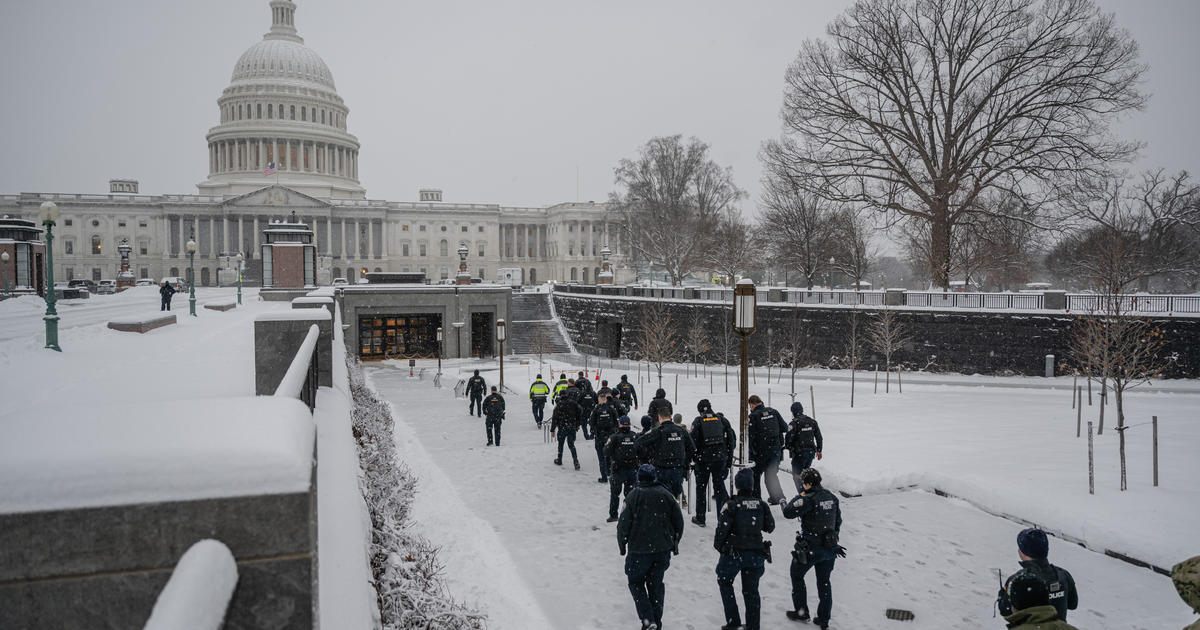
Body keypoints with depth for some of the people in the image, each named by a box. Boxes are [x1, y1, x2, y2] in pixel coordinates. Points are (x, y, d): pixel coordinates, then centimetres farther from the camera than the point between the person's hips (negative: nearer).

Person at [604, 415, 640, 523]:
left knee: (614, 493, 12)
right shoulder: (635, 437, -4)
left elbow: (606, 452, -10)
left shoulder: (614, 437, -12)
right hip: (632, 470, 2)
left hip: (617, 470, -2)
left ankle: (613, 515, 15)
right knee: (630, 493, 13)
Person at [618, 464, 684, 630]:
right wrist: (674, 543, 19)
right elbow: (679, 521, 6)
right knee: (656, 584, 17)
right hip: (663, 550, 3)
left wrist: (622, 545, 4)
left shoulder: (633, 496, -11)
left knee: (636, 583, 12)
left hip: (639, 550, -3)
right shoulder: (666, 495, -1)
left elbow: (623, 524, -11)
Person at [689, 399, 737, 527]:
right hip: (720, 459, 2)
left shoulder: (698, 421, -3)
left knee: (701, 488, 11)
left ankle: (700, 518, 16)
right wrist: (729, 457, 12)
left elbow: (693, 441, -10)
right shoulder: (721, 419, 5)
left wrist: (695, 458, 1)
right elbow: (732, 438, 5)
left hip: (703, 460, -2)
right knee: (719, 486, 10)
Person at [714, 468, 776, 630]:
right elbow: (770, 527, 8)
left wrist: (719, 546, 2)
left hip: (734, 553, -3)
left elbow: (722, 529, -15)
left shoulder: (732, 505, -15)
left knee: (725, 583, 19)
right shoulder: (761, 504, -3)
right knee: (751, 590, 17)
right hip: (756, 554, 3)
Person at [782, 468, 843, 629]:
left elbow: (788, 512, -23)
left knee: (796, 576, 16)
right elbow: (838, 521, 13)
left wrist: (799, 497, -6)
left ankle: (801, 612, 21)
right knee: (824, 582, 16)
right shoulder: (831, 497, 3)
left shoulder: (809, 499, -21)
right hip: (829, 547, 7)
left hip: (810, 549, -6)